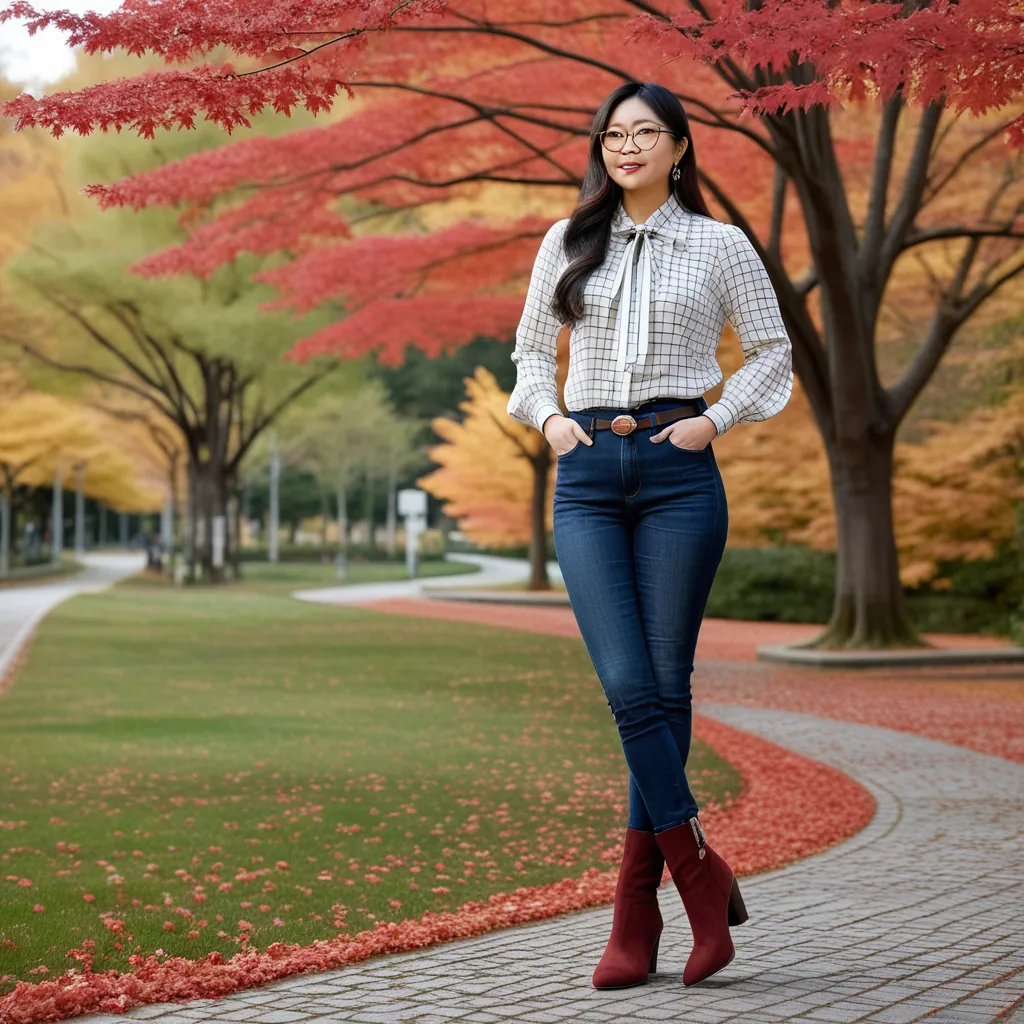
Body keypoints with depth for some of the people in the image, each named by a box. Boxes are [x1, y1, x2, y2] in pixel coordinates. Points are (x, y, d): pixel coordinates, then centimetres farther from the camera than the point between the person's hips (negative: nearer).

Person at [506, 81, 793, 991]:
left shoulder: (719, 245, 7)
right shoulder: (568, 244, 13)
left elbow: (772, 353, 12)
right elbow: (530, 350, 22)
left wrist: (714, 419, -2)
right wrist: (548, 417, 4)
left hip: (678, 471, -2)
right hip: (587, 476, 2)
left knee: (666, 684, -2)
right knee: (628, 685, -11)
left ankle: (636, 911, 5)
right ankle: (701, 872, -1)